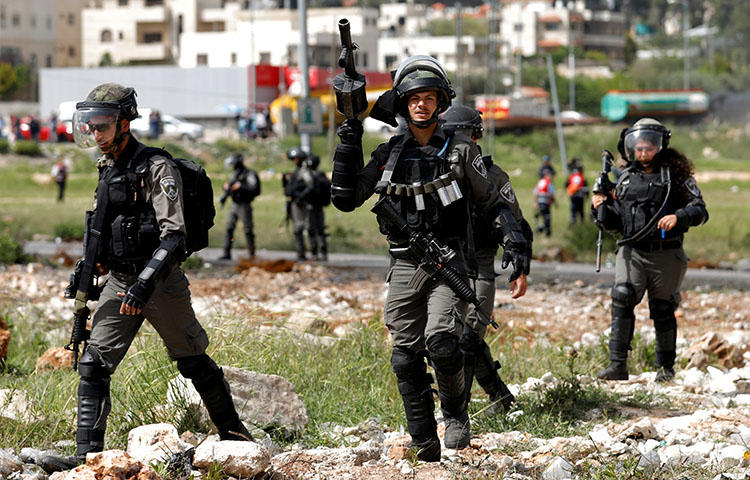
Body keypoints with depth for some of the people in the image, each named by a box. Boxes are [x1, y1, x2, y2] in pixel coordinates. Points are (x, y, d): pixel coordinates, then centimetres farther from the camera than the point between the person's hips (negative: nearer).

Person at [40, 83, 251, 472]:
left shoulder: (156, 168, -14)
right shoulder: (108, 170, 12)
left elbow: (173, 237, -21)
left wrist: (145, 285, -30)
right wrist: (84, 287, 18)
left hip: (160, 281, -7)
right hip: (119, 282, 7)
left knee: (192, 361, 8)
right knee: (93, 364, -6)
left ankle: (233, 432, 28)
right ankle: (87, 454, -8)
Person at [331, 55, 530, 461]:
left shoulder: (460, 151, 3)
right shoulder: (388, 155, 9)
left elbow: (493, 204, 9)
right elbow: (345, 199, 6)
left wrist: (514, 242, -6)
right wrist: (349, 145, -1)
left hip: (448, 263, -3)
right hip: (405, 267, 3)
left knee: (441, 341, -23)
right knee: (406, 357, 0)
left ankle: (455, 411, 4)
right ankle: (424, 446, 9)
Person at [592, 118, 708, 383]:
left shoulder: (675, 175, 0)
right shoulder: (626, 178, 13)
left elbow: (700, 211, -4)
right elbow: (616, 222, 20)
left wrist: (678, 217, -22)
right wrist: (601, 208, 0)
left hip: (666, 255, -2)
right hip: (631, 252, 2)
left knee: (662, 310, 4)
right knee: (622, 298, -19)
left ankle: (665, 367, 23)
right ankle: (617, 365, -20)